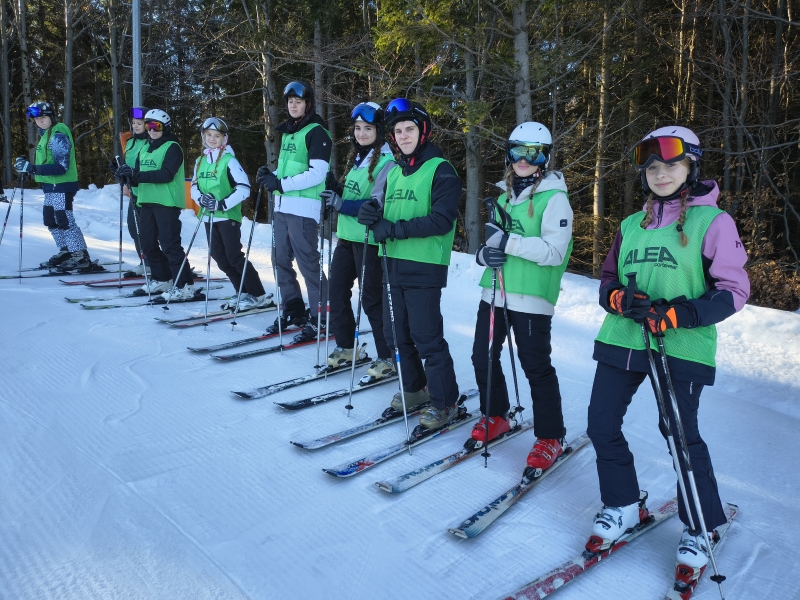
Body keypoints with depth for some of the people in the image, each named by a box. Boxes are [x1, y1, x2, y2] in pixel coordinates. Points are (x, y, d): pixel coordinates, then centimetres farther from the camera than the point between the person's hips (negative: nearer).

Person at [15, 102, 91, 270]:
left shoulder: (58, 135, -16)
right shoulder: (46, 134, 14)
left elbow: (61, 167, -23)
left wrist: (32, 168, -26)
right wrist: (27, 165, 7)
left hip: (61, 185, -10)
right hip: (51, 185, 10)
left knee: (65, 221, -8)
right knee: (51, 221, 16)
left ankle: (81, 257, -4)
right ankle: (65, 252, 26)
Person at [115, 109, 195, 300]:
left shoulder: (172, 148, -6)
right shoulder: (144, 149, 18)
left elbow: (166, 174, -20)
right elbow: (140, 178, 16)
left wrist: (137, 174, -25)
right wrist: (128, 175, -6)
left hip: (167, 203, -8)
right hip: (146, 203, 8)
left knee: (170, 245, -10)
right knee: (147, 243, 12)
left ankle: (184, 286, -6)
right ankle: (161, 280, 25)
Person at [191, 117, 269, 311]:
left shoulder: (229, 160, -10)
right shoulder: (200, 161, 11)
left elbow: (244, 189, -15)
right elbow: (194, 186, 16)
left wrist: (222, 204, -20)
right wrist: (200, 198, -6)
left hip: (228, 216, -7)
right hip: (209, 217, 8)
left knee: (234, 257, -9)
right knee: (220, 259, 9)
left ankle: (258, 296, 1)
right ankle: (244, 293, 21)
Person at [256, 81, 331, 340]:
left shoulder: (316, 132, -7)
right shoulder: (286, 132, 19)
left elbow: (317, 174, -16)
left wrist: (281, 183, -17)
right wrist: (271, 175, 3)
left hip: (304, 207, -9)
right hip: (282, 205, 9)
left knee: (308, 262, -8)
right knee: (282, 260, 12)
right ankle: (293, 311, 24)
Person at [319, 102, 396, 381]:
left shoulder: (387, 163, -11)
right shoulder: (357, 159, 14)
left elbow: (378, 206, -19)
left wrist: (341, 204, -27)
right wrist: (336, 188, 4)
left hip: (369, 240, -8)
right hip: (346, 237, 8)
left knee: (371, 298, -3)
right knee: (337, 291, 11)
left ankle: (388, 358, 10)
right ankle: (345, 347, 26)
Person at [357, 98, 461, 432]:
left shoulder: (441, 170, -7)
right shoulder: (394, 173, 17)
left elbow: (442, 220, -18)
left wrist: (395, 228, -20)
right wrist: (373, 215, -3)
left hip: (424, 269, -7)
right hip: (394, 265, 8)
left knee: (427, 338, -4)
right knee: (396, 334, 13)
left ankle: (445, 403, 10)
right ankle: (415, 390, 30)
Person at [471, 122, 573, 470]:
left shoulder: (554, 198, -6)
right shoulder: (505, 195, 16)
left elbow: (555, 251, -16)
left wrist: (507, 241, -21)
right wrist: (485, 253, -4)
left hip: (531, 298, -7)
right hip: (494, 291, 7)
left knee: (536, 367, -1)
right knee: (483, 357, 10)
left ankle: (550, 438, 14)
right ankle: (496, 417, 32)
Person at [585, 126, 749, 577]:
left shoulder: (713, 221, -2)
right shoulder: (631, 226, 14)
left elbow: (734, 290, -6)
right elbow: (609, 279, 18)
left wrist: (674, 315, -19)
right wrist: (620, 299, -6)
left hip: (681, 348, -5)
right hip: (622, 339, 5)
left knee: (681, 435, -1)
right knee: (602, 425, 5)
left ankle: (701, 527, 24)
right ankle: (622, 506, 28)